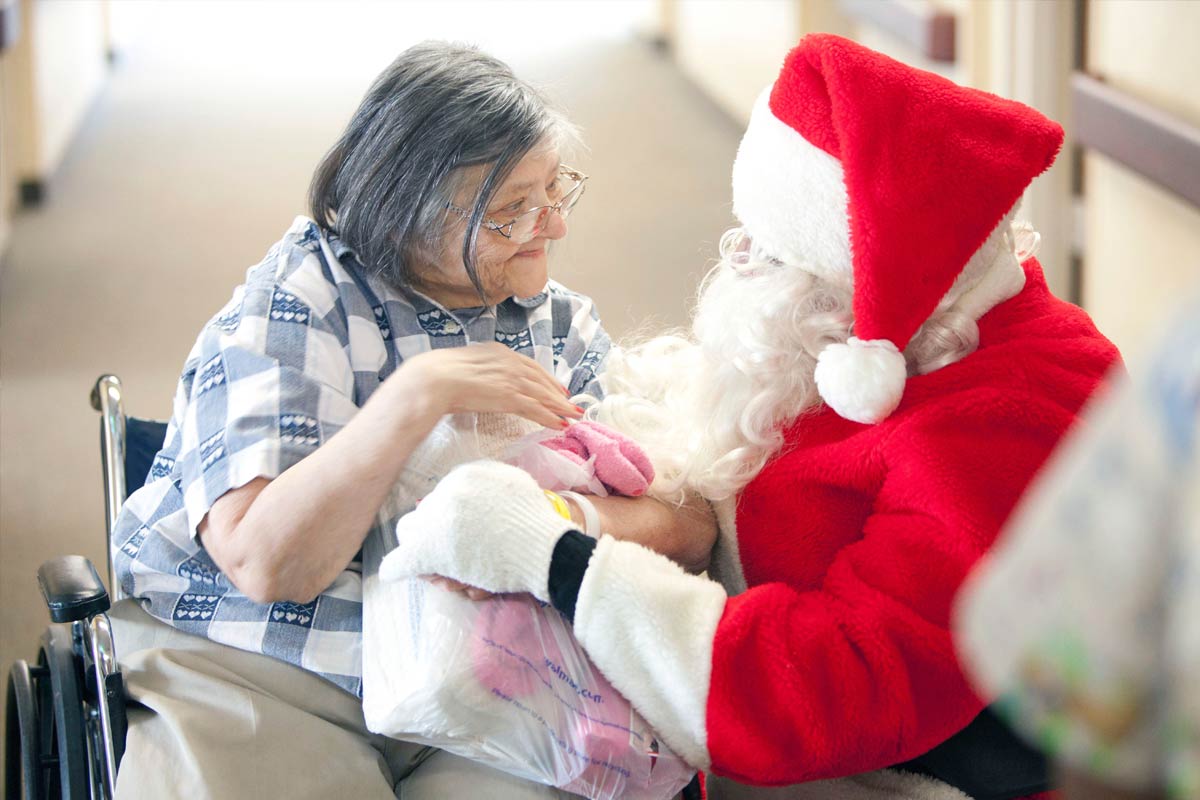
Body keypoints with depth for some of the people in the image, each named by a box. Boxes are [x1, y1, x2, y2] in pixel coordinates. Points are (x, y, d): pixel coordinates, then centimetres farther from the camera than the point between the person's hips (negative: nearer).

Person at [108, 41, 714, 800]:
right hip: (260, 677, -3)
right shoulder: (296, 306, -5)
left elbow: (688, 523, 0)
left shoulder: (560, 321, 11)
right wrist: (419, 395, -24)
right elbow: (266, 564, -18)